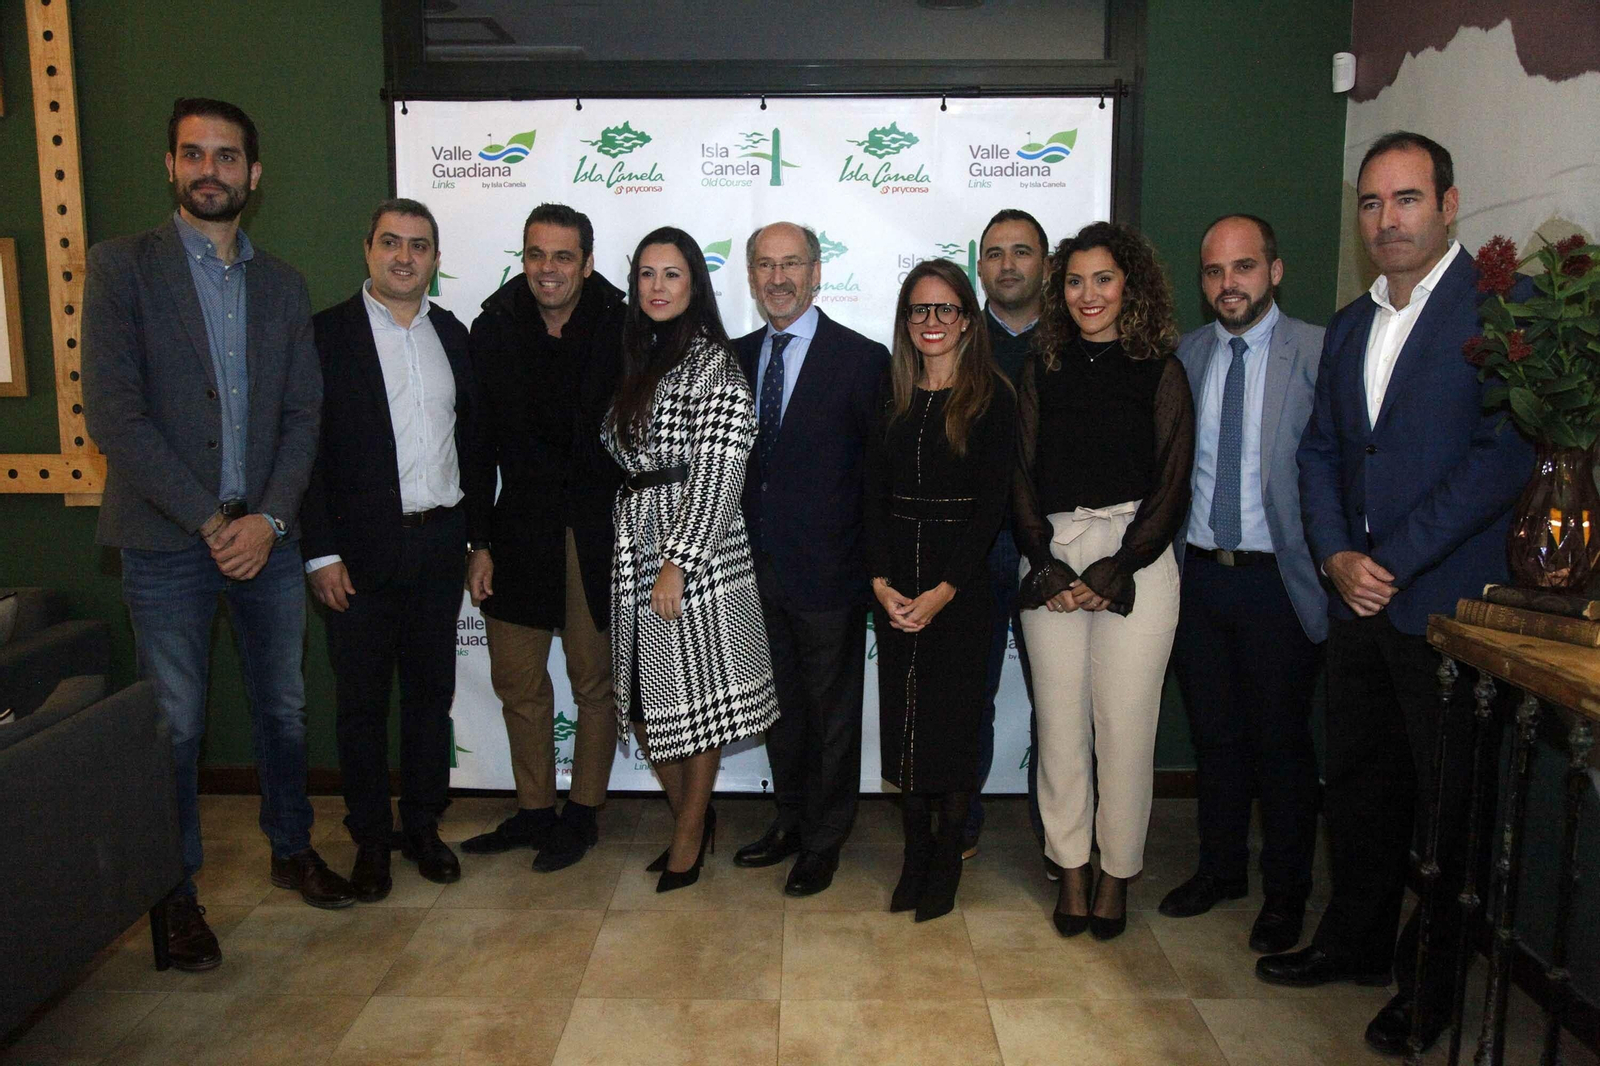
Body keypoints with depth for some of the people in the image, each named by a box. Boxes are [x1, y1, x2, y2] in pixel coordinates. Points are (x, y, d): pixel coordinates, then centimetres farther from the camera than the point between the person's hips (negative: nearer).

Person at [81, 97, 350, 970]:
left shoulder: (283, 285, 9)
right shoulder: (122, 266, -2)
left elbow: (303, 415, 5)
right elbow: (112, 414, -10)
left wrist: (270, 517, -9)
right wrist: (208, 520, -14)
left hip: (265, 536, 4)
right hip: (166, 541, -3)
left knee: (283, 706, 14)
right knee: (174, 725, 5)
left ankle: (292, 849, 33)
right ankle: (177, 892, 22)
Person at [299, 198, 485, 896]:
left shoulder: (453, 334, 10)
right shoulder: (326, 333, -3)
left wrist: (479, 537, 9)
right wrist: (321, 552, -12)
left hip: (439, 544, 4)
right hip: (361, 550, -3)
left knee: (431, 691, 12)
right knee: (362, 700, 7)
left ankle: (422, 826, 27)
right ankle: (371, 838, 22)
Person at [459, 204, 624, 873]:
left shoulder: (623, 330, -5)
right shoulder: (492, 331, 2)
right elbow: (476, 444, 4)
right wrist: (478, 543, 1)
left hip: (601, 533, -3)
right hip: (519, 532, 3)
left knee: (596, 683, 10)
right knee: (517, 683, 12)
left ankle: (583, 814, 27)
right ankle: (534, 811, 31)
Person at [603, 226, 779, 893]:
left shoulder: (713, 363, -8)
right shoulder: (640, 363, 16)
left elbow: (717, 474, -15)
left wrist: (676, 563, -18)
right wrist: (644, 555, 13)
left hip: (694, 553, -7)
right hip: (635, 549, 8)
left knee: (695, 701, 3)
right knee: (646, 701, 11)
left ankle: (690, 835, 19)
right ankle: (689, 817, 29)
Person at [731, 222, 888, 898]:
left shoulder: (862, 360, -9)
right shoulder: (737, 357, 7)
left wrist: (874, 565, -10)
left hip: (827, 570, -5)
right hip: (756, 565, 5)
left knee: (832, 712, 10)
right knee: (779, 702, 19)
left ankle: (824, 840, 28)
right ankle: (790, 820, 38)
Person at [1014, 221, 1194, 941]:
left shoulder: (1160, 372, 4)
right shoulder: (1042, 369, 11)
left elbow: (1171, 484, 0)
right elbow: (1022, 475, 7)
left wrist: (1115, 571, -10)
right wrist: (1047, 565, -5)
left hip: (1135, 560, -2)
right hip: (1050, 561, 2)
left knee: (1123, 723, -1)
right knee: (1060, 720, 4)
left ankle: (1117, 875, 15)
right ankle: (1071, 871, 18)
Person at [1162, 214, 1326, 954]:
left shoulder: (1318, 353, -8)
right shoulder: (1186, 354, 7)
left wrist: (1328, 562, -15)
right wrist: (1166, 555, 4)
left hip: (1277, 579, -4)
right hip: (1197, 573, 4)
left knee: (1282, 740, 8)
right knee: (1214, 733, 16)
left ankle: (1286, 893, 26)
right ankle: (1221, 867, 35)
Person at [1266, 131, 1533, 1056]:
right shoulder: (1349, 327, 14)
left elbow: (1507, 453, -17)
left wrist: (1393, 560, -17)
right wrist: (1337, 554, -3)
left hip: (1448, 600, -6)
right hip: (1358, 597, 7)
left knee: (1448, 799, 7)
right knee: (1357, 781, 17)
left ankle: (1430, 985, 24)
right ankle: (1356, 940, 35)